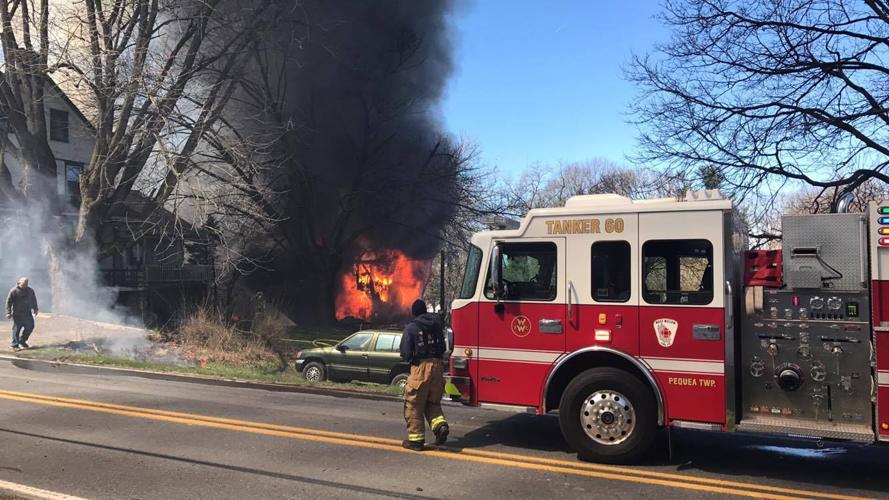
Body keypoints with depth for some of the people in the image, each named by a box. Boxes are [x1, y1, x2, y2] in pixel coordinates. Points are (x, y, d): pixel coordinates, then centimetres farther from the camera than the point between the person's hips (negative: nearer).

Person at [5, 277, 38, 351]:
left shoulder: (30, 290, 5)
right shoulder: (14, 291, -9)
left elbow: (34, 300, 19)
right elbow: (8, 302, -7)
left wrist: (35, 309, 18)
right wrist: (8, 312, -12)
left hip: (27, 313, 5)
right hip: (17, 314, -5)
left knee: (30, 326, 7)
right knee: (16, 329, -1)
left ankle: (22, 341, 26)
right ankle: (15, 345, 7)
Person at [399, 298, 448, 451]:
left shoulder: (411, 328, -6)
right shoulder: (436, 324, 7)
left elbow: (406, 353, -6)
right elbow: (443, 347, 11)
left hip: (420, 367, -5)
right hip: (437, 366, 5)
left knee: (414, 406, 7)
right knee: (433, 403, 20)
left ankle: (416, 439, 11)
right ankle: (440, 424, -2)